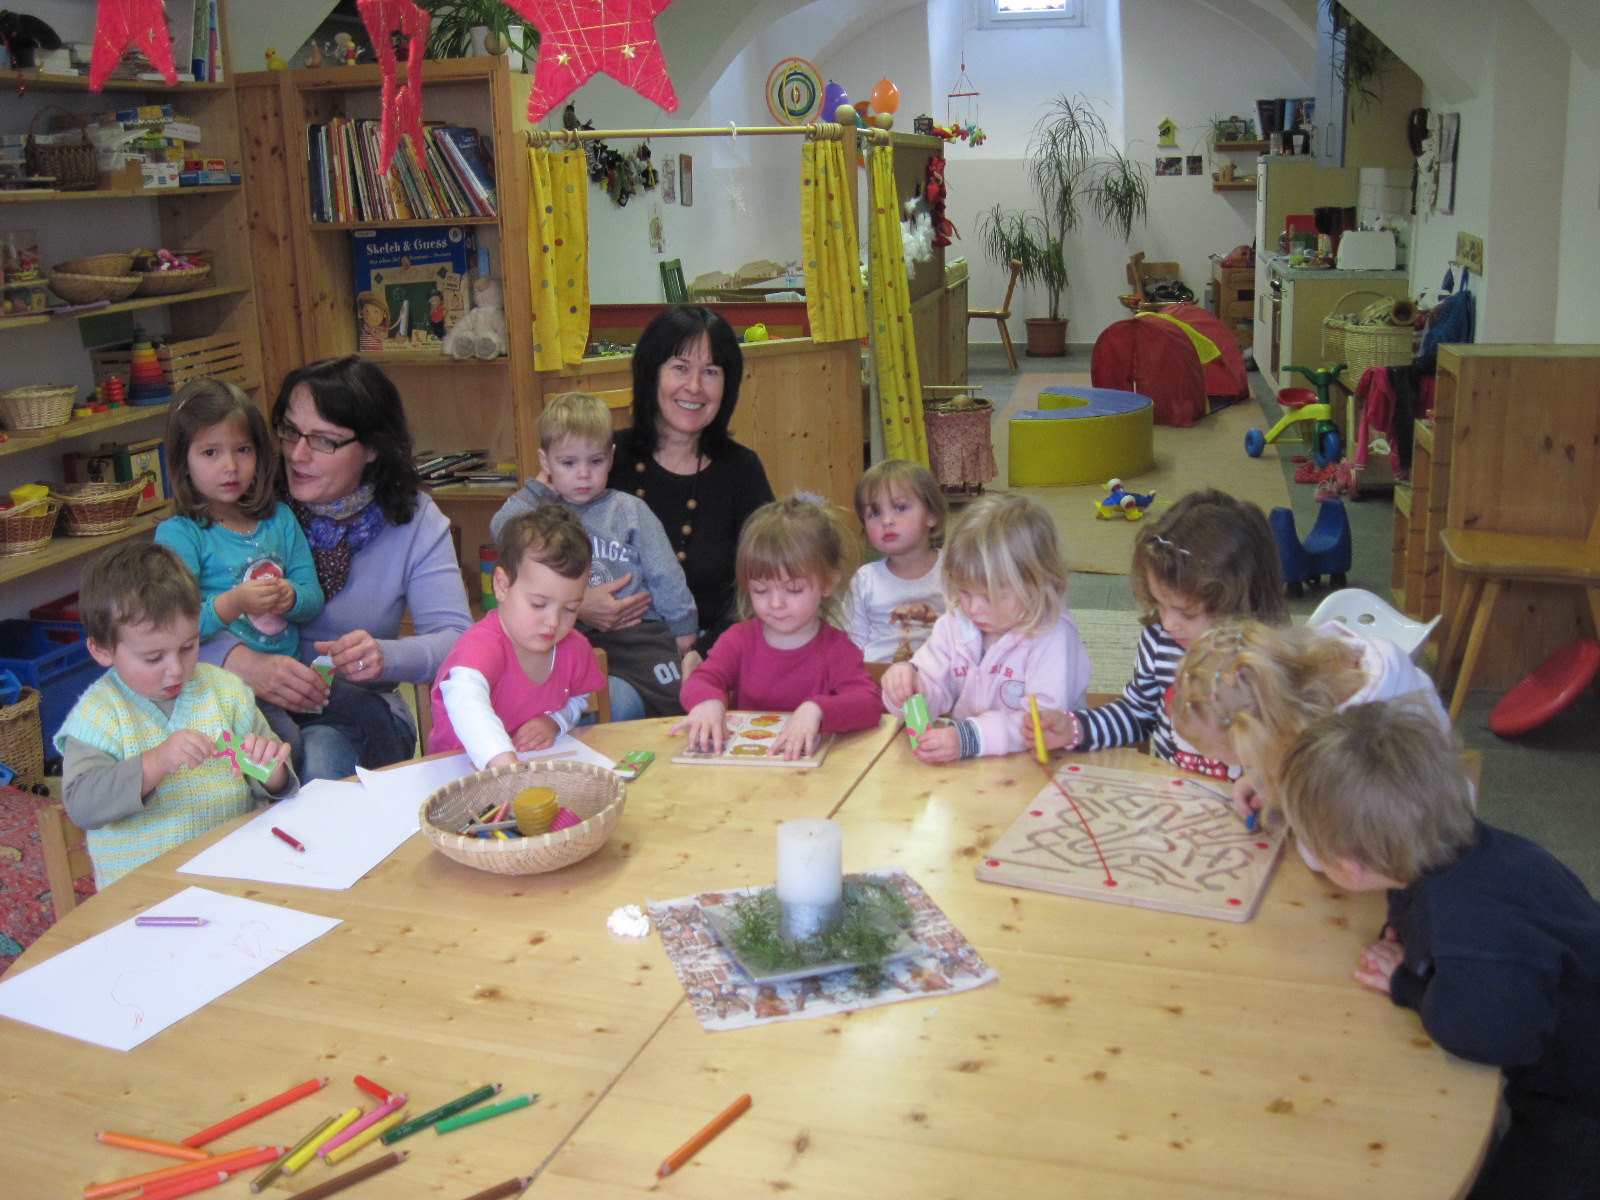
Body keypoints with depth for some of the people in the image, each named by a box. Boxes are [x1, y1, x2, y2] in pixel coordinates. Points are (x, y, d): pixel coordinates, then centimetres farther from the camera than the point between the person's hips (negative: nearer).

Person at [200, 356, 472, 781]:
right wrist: (243, 663, -30)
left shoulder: (413, 520, 3)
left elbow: (457, 640, -7)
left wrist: (385, 656, -28)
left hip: (361, 706, 2)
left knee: (324, 750, -33)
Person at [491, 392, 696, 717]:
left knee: (680, 701, -11)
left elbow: (665, 574, 12)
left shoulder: (629, 510, 11)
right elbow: (501, 529, -10)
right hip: (571, 637, -1)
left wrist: (683, 626, 10)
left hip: (635, 631, 1)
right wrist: (538, 488, 3)